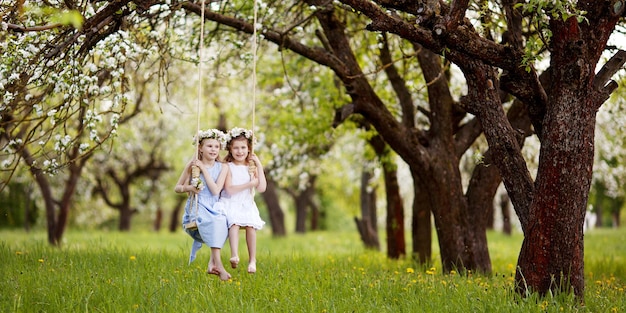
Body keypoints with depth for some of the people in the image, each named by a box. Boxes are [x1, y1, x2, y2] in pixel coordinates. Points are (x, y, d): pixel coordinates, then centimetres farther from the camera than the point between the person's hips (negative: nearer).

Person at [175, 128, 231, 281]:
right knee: (213, 222, -34)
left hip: (214, 208, 3)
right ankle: (218, 265, -37)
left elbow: (216, 191, -9)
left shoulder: (222, 168, 5)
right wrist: (188, 188, -13)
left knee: (221, 221, -31)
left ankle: (212, 262, -21)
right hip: (197, 207, -3)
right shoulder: (192, 165, 2)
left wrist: (204, 169, -11)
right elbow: (177, 187, 9)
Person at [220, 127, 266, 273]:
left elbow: (261, 188, -2)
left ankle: (252, 260, -19)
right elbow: (229, 189, -11)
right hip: (230, 204, -3)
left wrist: (259, 166, -3)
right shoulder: (228, 167, 0)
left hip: (247, 205, 3)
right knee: (234, 222, -32)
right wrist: (249, 184, -11)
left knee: (251, 225, -25)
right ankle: (234, 255, -45)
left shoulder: (252, 167, 10)